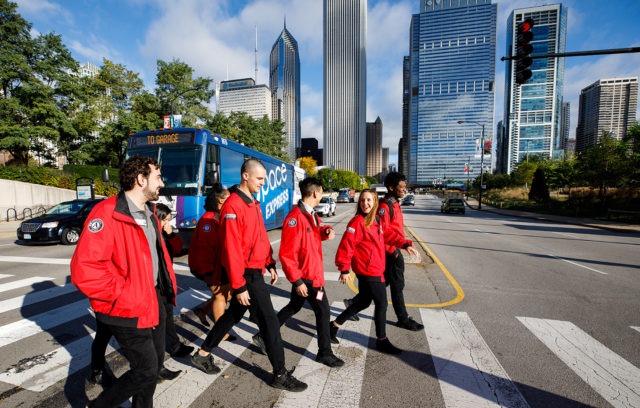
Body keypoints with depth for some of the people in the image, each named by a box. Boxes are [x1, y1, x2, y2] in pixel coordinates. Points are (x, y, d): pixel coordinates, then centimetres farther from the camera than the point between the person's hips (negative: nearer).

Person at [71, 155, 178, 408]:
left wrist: (167, 286, 11)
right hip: (129, 310, -8)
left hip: (155, 300, 8)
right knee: (146, 370, 3)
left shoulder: (149, 213, 8)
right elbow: (83, 268, -27)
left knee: (156, 362, 20)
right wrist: (122, 294, -19)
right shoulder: (107, 214, -21)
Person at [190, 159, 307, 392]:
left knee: (234, 314, 22)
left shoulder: (253, 203, 10)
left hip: (255, 270, 10)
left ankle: (203, 354, 40)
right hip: (247, 273, -9)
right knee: (269, 319, -1)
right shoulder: (233, 206, -20)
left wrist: (270, 264, 12)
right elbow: (231, 249, -22)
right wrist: (239, 286, -21)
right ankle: (280, 375, 16)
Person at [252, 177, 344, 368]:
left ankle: (263, 336, 38)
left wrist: (326, 231, 0)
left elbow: (317, 231, 24)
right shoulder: (295, 218, -24)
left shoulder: (311, 214, 6)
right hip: (306, 276, -10)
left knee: (293, 307, 22)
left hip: (307, 274, 10)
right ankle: (325, 353, 25)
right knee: (323, 311, 4)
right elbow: (286, 254, -25)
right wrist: (297, 280, -23)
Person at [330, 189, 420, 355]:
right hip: (367, 270, -9)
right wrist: (344, 269, -19)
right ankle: (381, 340, 24)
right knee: (381, 303, 3)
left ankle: (335, 325, 33)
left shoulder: (376, 220, 8)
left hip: (375, 269, 9)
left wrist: (405, 244, 4)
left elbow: (388, 234, 17)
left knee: (363, 302, 19)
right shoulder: (358, 222, -18)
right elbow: (346, 245, -20)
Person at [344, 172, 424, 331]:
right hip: (389, 252, -10)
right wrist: (392, 250, -18)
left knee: (383, 282, 18)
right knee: (397, 285, 4)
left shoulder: (394, 204, 12)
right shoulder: (384, 206, -19)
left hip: (393, 250, 10)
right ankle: (403, 319, 22)